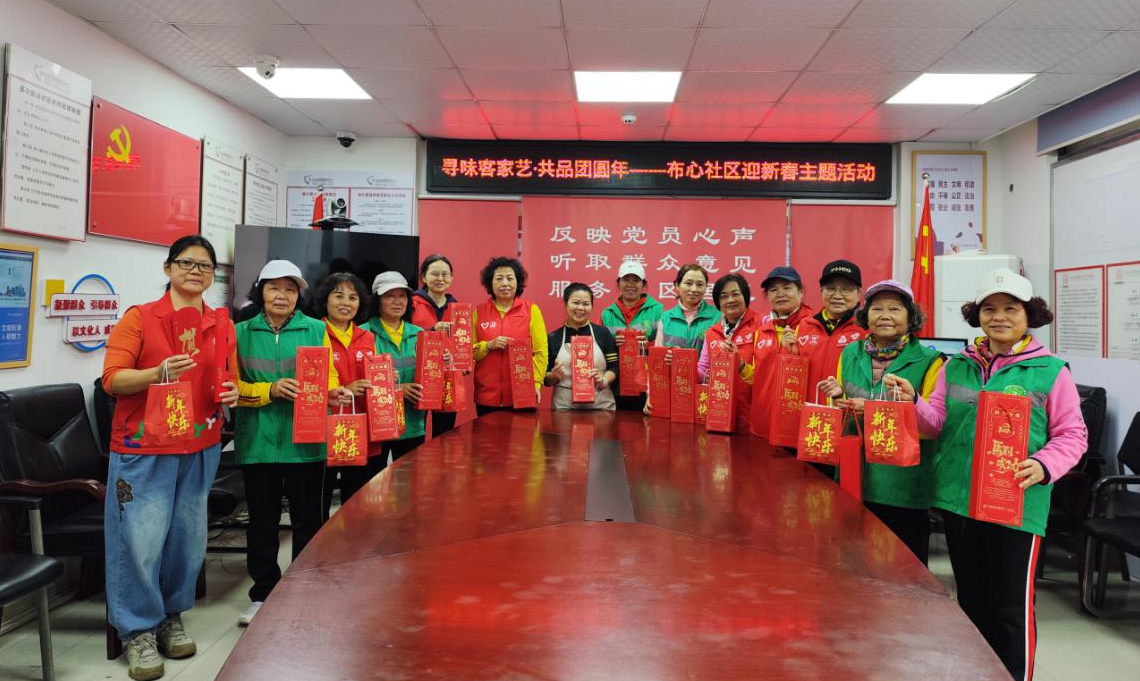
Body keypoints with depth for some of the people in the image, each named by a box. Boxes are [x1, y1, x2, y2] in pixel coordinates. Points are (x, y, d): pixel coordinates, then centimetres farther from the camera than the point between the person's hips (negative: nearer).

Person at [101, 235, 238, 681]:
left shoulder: (222, 326, 8)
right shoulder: (139, 318, -4)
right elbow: (112, 379, -8)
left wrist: (232, 393, -5)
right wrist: (160, 372, -24)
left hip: (201, 448, 4)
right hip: (143, 447, -4)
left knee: (188, 537, 10)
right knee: (141, 540, -2)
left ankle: (171, 617, 28)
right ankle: (138, 631, 14)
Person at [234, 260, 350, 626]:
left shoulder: (316, 329, 3)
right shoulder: (242, 332, 4)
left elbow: (329, 377, 4)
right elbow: (232, 387, -1)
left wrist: (332, 392, -18)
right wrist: (270, 391, -16)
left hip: (305, 441, 0)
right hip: (258, 441, 1)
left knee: (307, 520, 9)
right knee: (262, 521, 11)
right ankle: (263, 594, 27)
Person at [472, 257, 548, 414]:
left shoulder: (531, 310, 1)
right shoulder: (479, 312, 6)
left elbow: (540, 351, -1)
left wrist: (536, 384, -10)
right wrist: (488, 345, -11)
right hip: (486, 396, 1)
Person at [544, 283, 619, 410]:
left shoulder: (602, 333, 3)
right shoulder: (553, 338, 3)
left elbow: (614, 367, 3)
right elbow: (546, 378, 7)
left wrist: (604, 380, -16)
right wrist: (554, 376, -13)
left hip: (601, 406, 0)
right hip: (564, 407, 0)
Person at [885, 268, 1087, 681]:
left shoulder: (1051, 371, -4)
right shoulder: (957, 366, 7)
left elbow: (1072, 435, -3)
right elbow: (937, 422, 5)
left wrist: (1043, 467, -20)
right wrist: (912, 403, -14)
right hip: (958, 500, 4)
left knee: (1011, 609, 4)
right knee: (970, 601, 19)